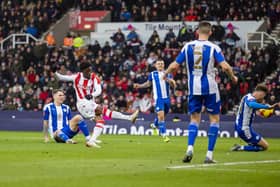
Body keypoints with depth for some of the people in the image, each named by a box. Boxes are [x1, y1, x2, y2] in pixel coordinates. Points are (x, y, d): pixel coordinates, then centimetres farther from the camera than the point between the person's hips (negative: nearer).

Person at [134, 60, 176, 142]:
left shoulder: (168, 74, 6)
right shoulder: (152, 74, 4)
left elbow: (174, 86, 1)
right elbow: (148, 83, 19)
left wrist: (170, 81, -20)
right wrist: (139, 86, 7)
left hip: (167, 98, 3)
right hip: (158, 98, -3)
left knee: (161, 115, 17)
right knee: (161, 116, -16)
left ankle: (155, 124, 48)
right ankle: (164, 135, -13)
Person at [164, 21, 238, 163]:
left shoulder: (188, 46, 1)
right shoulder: (213, 48, -7)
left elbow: (174, 66, 1)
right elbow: (225, 66, -15)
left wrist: (166, 74, 22)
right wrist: (233, 77, 4)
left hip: (193, 88, 3)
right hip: (210, 88, -3)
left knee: (194, 119, 13)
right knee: (214, 119, 9)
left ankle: (190, 148, -9)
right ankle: (209, 155, 2)